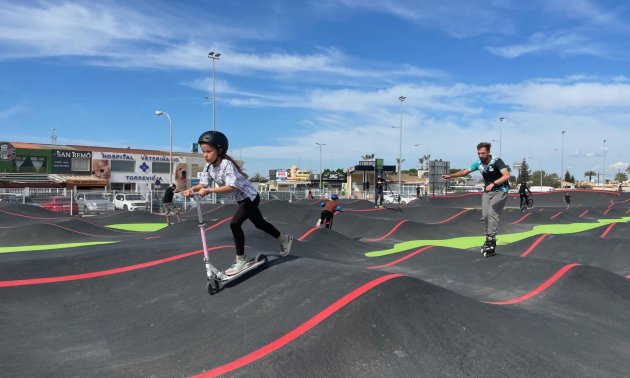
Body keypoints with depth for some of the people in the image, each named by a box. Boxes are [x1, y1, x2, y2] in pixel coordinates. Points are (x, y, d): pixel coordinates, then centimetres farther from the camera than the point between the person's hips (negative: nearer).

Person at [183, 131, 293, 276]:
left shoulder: (227, 164, -30)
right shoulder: (208, 166, -6)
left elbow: (231, 187, -41)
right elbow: (203, 184, -9)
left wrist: (209, 190, -48)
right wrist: (192, 189, -29)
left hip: (250, 197, -9)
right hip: (242, 199, 9)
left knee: (235, 224, -20)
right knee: (259, 223, 20)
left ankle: (240, 259, -6)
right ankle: (285, 238, 41)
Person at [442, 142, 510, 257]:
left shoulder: (496, 161, -19)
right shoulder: (478, 164, -2)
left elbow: (507, 175, -28)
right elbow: (465, 171, 5)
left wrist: (493, 183, -39)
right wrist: (450, 176, -6)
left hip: (500, 191, -6)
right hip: (487, 191, 6)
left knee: (492, 213, -20)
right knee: (484, 216, -2)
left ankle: (491, 240, -18)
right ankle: (489, 239, 11)